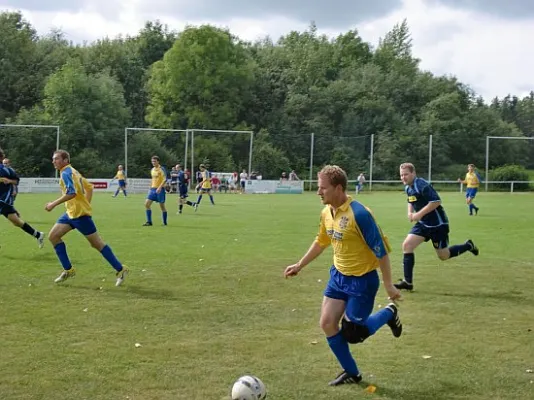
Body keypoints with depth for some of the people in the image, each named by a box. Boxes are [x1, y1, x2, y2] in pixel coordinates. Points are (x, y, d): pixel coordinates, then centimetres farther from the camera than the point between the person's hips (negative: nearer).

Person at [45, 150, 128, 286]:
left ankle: (120, 269, 3)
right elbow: (89, 187, 20)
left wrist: (53, 204, -24)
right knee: (53, 236, 6)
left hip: (79, 214, -10)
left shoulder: (66, 173, -14)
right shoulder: (72, 171, 15)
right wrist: (86, 204, 19)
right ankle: (68, 270, 9)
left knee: (97, 243, -4)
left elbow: (71, 193, -29)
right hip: (71, 213, 10)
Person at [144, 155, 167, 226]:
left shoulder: (161, 169, -10)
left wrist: (159, 187, -26)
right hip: (152, 189, 7)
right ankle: (149, 222, -3)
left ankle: (165, 222, 14)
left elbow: (165, 179, -18)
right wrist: (150, 188, 20)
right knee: (147, 204, -6)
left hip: (160, 189, -7)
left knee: (162, 206, 1)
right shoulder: (152, 170, 13)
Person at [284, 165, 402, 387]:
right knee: (327, 324, 1)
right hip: (338, 276, 7)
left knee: (352, 333, -1)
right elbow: (320, 242, 18)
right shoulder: (326, 213, -2)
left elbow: (380, 250, -20)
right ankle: (351, 372, 18)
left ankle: (389, 313, 26)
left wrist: (388, 285, -17)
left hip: (362, 280, -7)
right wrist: (299, 265, 20)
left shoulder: (359, 214, -26)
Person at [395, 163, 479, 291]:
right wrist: (410, 212, 3)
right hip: (423, 223, 8)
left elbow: (436, 201, -28)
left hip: (437, 224, -8)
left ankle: (468, 246, 31)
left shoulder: (421, 185, -23)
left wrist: (419, 214, -26)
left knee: (443, 256, 4)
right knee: (407, 245, -8)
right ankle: (407, 282, -5)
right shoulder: (408, 187, 4)